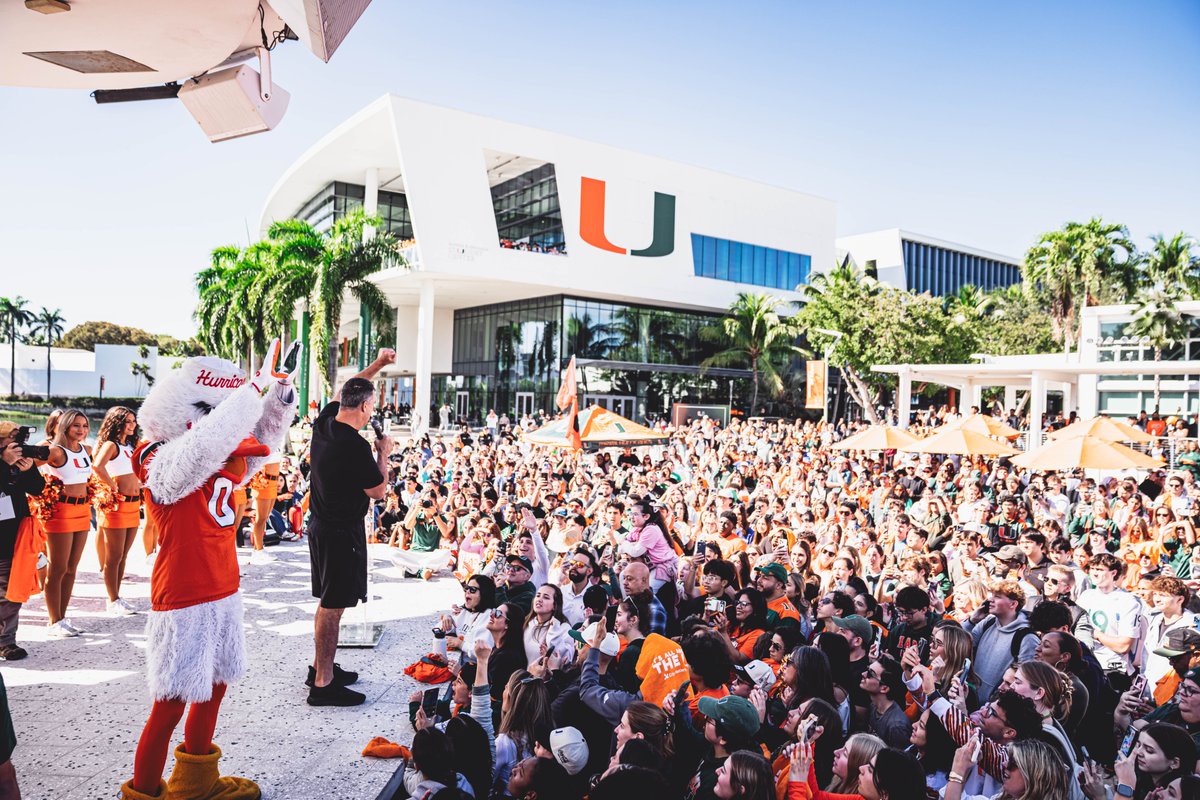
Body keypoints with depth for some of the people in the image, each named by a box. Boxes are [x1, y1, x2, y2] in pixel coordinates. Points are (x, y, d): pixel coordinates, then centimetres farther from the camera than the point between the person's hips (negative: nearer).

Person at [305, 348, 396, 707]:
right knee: (333, 606, -1)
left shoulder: (324, 421, -1)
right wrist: (384, 454, -1)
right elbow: (378, 492, -13)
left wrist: (378, 364, 19)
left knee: (328, 602, 20)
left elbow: (345, 391, 19)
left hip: (320, 525, 9)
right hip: (342, 533, -9)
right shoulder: (355, 447, -24)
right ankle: (323, 684, 7)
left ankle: (320, 667, 32)